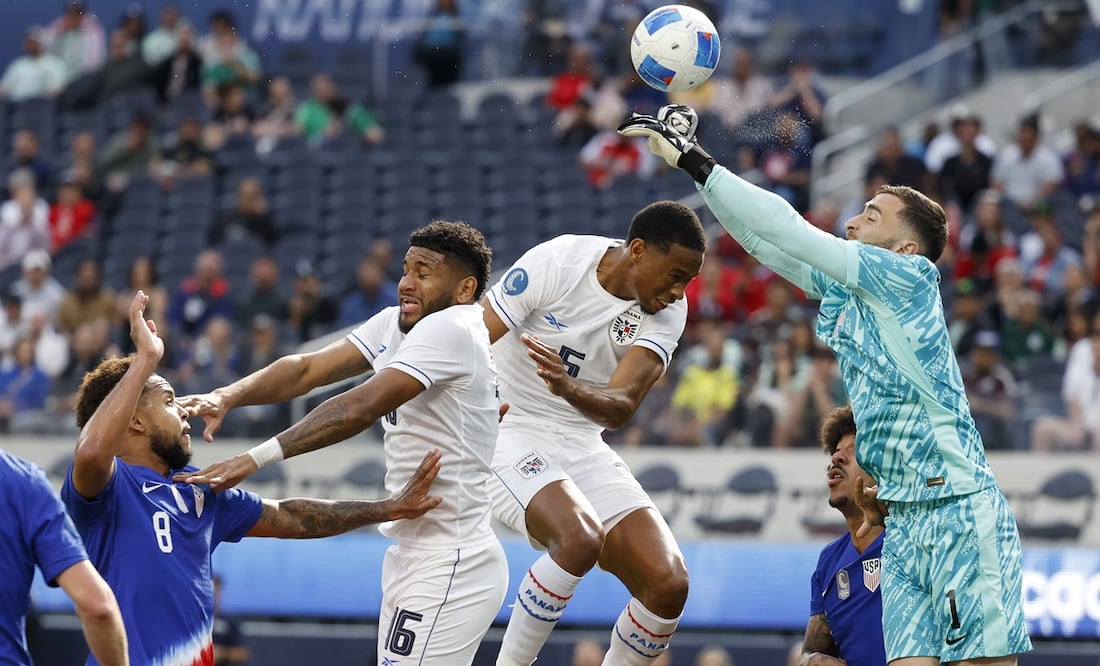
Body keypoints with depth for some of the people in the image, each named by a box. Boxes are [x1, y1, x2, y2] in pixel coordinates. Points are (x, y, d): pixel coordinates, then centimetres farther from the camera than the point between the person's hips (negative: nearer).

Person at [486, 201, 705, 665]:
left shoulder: (668, 312, -6)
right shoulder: (555, 263, -17)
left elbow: (621, 407, -19)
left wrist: (568, 389, -40)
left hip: (583, 448, 5)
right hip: (508, 433, -5)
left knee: (669, 585, -10)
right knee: (580, 538, -33)